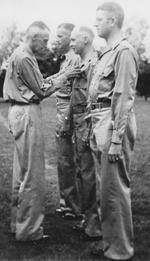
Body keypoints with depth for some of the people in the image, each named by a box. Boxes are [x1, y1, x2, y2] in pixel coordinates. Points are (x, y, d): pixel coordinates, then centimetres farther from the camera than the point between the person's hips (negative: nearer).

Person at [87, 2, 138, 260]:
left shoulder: (124, 51, -11)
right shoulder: (107, 52, 18)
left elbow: (124, 98, -17)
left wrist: (116, 139, -21)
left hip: (114, 123, -10)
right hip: (100, 122, 10)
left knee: (115, 188, -3)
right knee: (107, 186, 15)